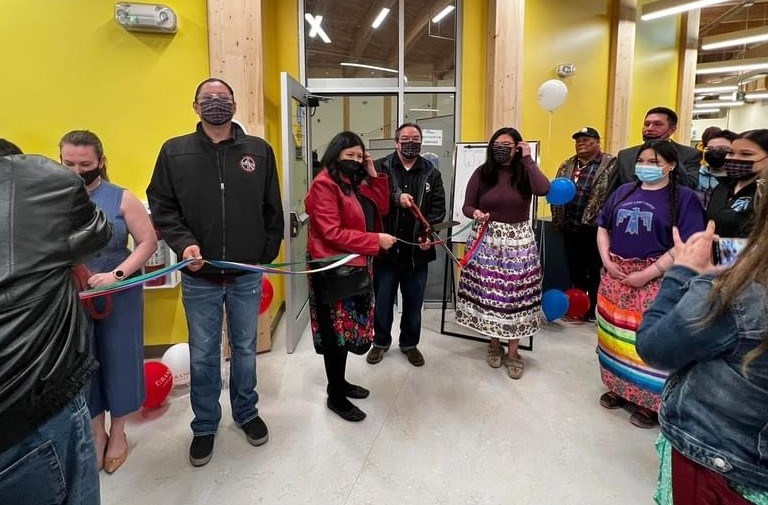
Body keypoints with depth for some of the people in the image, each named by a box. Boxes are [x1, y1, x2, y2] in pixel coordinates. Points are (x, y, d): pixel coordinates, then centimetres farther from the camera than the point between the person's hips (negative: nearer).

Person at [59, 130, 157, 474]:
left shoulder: (120, 198, -7)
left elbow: (148, 241, -8)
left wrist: (117, 274, -19)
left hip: (118, 295, -2)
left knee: (118, 360, 10)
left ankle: (117, 432, 33)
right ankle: (96, 432, 35)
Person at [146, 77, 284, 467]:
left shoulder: (259, 150, 1)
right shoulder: (174, 152, 0)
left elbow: (272, 210, 4)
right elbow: (162, 207, 0)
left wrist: (267, 255, 0)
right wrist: (184, 243, -16)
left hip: (247, 275, 1)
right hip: (199, 277, 0)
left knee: (245, 349, 16)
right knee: (203, 355, 13)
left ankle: (246, 412, 38)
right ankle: (205, 425, 33)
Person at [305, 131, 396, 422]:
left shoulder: (356, 184, 13)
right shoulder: (324, 185, -15)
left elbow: (380, 209, 11)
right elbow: (332, 233, -23)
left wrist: (374, 176, 2)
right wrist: (376, 240, -21)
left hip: (356, 266, 9)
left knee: (347, 327, 17)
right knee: (335, 331, 2)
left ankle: (339, 381, 34)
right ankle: (336, 397, 16)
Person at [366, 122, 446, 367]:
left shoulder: (431, 173, 6)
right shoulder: (380, 167, 1)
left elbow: (438, 207, 2)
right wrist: (396, 197, -28)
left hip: (417, 250, 2)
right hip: (385, 248, -1)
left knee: (414, 302, 13)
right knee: (383, 300, 12)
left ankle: (410, 343, 32)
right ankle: (381, 341, 32)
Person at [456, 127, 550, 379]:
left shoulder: (525, 173, 1)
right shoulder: (482, 173, 2)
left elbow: (544, 189, -20)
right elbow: (467, 206, 4)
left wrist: (528, 160, -12)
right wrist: (476, 213, -19)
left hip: (518, 241, 0)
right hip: (486, 240, 0)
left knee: (516, 295, 1)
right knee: (488, 292, 4)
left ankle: (513, 353, 15)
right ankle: (494, 345, 24)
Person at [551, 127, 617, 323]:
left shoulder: (610, 164, -4)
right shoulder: (567, 166, 13)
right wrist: (557, 219, 6)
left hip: (595, 226, -5)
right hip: (570, 225, 5)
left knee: (595, 269, 4)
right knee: (575, 267, 13)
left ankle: (594, 308, 15)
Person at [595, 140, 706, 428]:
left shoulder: (683, 198, -5)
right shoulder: (624, 192, 11)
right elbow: (603, 228, 15)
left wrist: (647, 273, -18)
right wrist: (607, 261, -1)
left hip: (656, 280, -5)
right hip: (615, 276, 5)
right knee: (615, 335, 11)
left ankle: (650, 402, 16)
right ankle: (618, 388, 29)